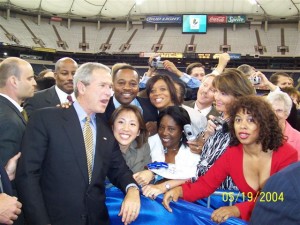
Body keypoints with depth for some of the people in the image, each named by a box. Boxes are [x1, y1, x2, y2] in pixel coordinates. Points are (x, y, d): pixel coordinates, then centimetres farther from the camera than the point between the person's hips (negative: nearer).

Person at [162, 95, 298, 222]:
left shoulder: (286, 155, -13)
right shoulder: (232, 154, -3)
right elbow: (206, 184, -4)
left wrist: (237, 210, -35)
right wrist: (180, 190, -25)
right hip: (251, 219, 3)